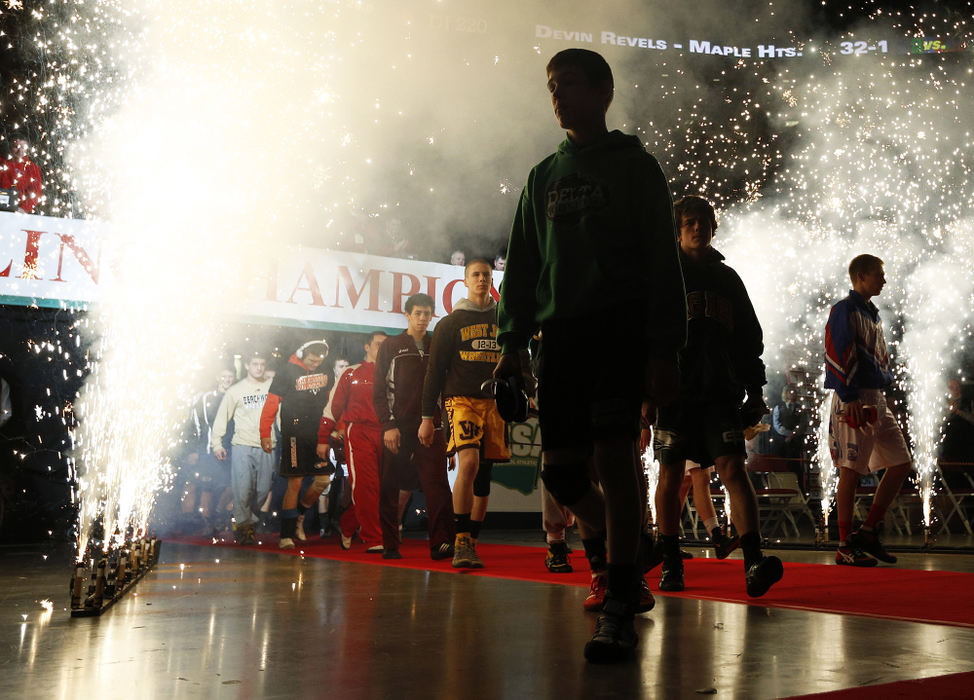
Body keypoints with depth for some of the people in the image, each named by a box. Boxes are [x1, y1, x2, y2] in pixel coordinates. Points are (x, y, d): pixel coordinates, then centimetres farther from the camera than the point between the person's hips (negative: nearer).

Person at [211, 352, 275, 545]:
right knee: (243, 488, -9)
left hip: (265, 447, 2)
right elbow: (222, 417, 4)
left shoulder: (273, 388, 6)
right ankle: (243, 525, 4)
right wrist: (216, 443, 0)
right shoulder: (236, 390, 3)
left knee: (263, 489, 5)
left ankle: (249, 518, 25)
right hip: (242, 447, -2)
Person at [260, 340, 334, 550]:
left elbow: (330, 400, 19)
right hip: (294, 435, -6)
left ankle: (298, 517, 26)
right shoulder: (287, 372, -7)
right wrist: (265, 434, -11)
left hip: (317, 434, 6)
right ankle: (286, 536, 0)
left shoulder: (325, 372, 9)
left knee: (323, 480, 3)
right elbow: (271, 403, -7)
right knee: (295, 484, -7)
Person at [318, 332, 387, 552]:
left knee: (380, 487, 3)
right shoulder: (352, 373, 9)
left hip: (384, 434, 3)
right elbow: (333, 406, 9)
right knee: (365, 484, -11)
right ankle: (373, 540, -6)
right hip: (359, 432, -3)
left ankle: (347, 525, 25)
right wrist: (323, 439, 5)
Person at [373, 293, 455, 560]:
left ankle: (441, 543, -9)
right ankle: (389, 545, 12)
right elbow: (379, 392, 3)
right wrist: (389, 425, -8)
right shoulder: (391, 346, 7)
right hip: (397, 428, -1)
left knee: (437, 485, -9)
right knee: (390, 486, 3)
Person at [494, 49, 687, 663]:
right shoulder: (544, 176, 21)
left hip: (623, 324, -4)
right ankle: (605, 544, 32)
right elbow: (522, 265, 18)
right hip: (561, 330, 5)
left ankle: (620, 610, -13)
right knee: (560, 468, 2)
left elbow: (663, 262, 0)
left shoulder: (635, 166, 7)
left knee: (613, 451, -17)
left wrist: (663, 348, -10)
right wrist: (514, 340, 6)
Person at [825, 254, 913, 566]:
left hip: (877, 400, 9)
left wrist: (885, 385, 13)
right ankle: (846, 547, 3)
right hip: (854, 401, -9)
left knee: (902, 463, 7)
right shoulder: (845, 310, -7)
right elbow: (837, 356, -16)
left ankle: (868, 532, 13)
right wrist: (850, 398, -21)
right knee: (851, 472, -5)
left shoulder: (872, 314, 21)